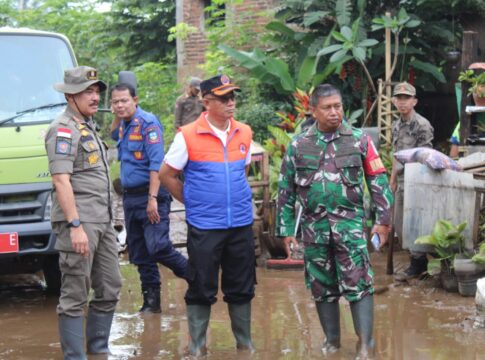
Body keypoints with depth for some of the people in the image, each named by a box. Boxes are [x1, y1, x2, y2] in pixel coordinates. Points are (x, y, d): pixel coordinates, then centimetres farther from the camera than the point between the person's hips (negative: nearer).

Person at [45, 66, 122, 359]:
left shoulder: (88, 126, 19)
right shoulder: (64, 130, -10)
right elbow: (61, 181, -18)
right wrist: (75, 226, -23)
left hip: (103, 221, 10)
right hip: (80, 223, -10)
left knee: (110, 289, 13)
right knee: (75, 295, -5)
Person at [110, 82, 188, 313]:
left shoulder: (147, 123, -12)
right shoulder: (125, 125, 13)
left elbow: (156, 163, -18)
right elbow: (113, 136, 37)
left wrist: (153, 198, -24)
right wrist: (116, 117, 17)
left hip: (149, 193, -9)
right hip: (130, 196, 9)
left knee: (158, 247, -17)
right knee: (139, 253, 9)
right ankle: (151, 300, 15)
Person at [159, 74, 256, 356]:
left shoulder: (244, 133, 5)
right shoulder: (188, 136, -8)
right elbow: (167, 175, 1)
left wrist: (235, 197, 13)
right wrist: (192, 202, 2)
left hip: (241, 223, 4)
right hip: (204, 226, -4)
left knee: (242, 287, 11)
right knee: (201, 289, 3)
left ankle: (245, 342, 22)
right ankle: (197, 344, 14)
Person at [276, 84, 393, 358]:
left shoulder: (359, 140, 0)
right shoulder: (298, 146, 4)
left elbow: (379, 181, 2)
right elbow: (286, 191, 8)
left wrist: (383, 219, -4)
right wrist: (286, 230, 6)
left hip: (350, 224, -2)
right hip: (315, 227, 2)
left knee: (359, 284, -9)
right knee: (322, 287, 10)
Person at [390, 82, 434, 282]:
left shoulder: (422, 125, -12)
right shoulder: (397, 126, 13)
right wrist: (392, 180, 20)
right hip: (402, 182, 9)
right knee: (399, 224, 13)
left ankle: (417, 264, 4)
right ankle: (419, 259, 23)